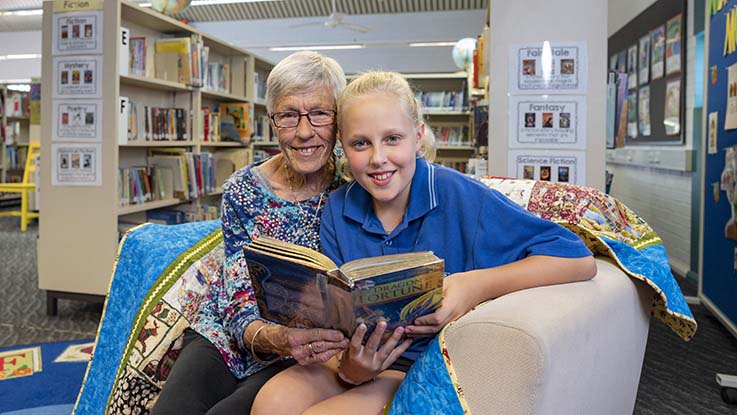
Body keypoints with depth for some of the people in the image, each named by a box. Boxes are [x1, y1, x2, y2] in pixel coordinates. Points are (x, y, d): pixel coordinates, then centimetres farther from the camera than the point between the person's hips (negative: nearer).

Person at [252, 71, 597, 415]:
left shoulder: (458, 196, -14)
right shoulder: (337, 211, -2)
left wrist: (479, 285, -27)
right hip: (359, 356, 4)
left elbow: (578, 259, -14)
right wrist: (348, 367, -25)